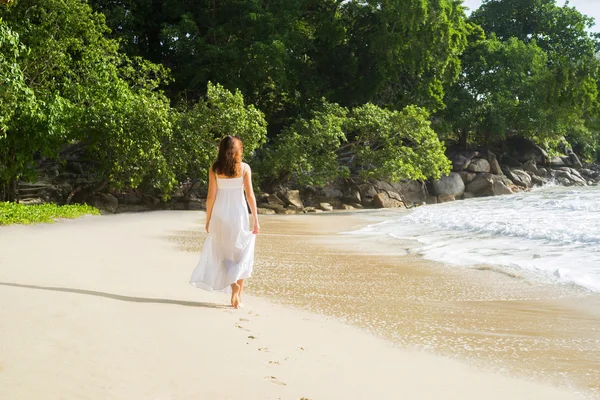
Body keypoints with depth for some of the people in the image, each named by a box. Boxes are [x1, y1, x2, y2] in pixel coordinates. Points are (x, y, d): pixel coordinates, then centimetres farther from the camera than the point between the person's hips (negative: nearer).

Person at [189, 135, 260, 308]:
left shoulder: (214, 169, -1)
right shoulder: (244, 168, -2)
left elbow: (211, 196, -3)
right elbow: (250, 195, -5)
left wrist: (208, 219, 6)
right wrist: (256, 220, -1)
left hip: (220, 214, 1)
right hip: (238, 213, 0)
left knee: (221, 253, 13)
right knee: (241, 255, 9)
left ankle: (232, 283, -11)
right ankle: (238, 295, 5)